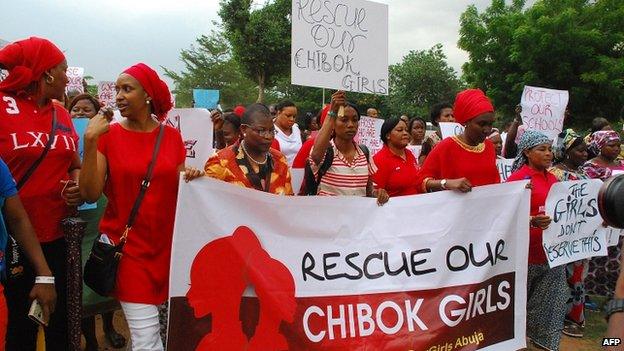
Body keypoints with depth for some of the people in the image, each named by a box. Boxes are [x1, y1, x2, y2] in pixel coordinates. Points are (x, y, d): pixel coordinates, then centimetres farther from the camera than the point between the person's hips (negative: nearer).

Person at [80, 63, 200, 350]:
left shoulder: (172, 136, 3)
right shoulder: (108, 135, -3)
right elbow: (90, 194, -12)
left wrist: (191, 179, -10)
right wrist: (90, 141, -18)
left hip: (166, 245, 3)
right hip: (128, 246, -3)